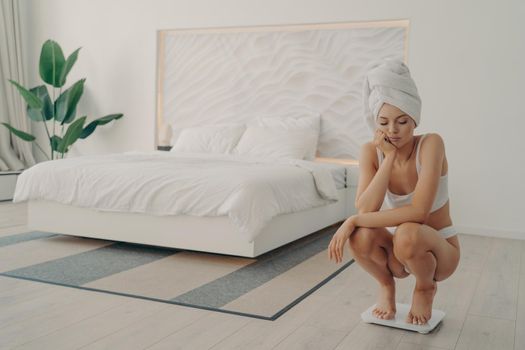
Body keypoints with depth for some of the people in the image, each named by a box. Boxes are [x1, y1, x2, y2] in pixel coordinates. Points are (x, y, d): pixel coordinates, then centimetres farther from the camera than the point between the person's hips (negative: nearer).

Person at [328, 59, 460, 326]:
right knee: (360, 236, -30)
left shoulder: (431, 144, -23)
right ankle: (386, 285, 5)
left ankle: (425, 288, -1)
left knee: (407, 233, -36)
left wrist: (354, 220, -33)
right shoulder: (371, 151, -12)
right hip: (396, 252, 3)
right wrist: (389, 157, -28)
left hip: (438, 250, -2)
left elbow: (418, 212, -33)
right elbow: (365, 210, -25)